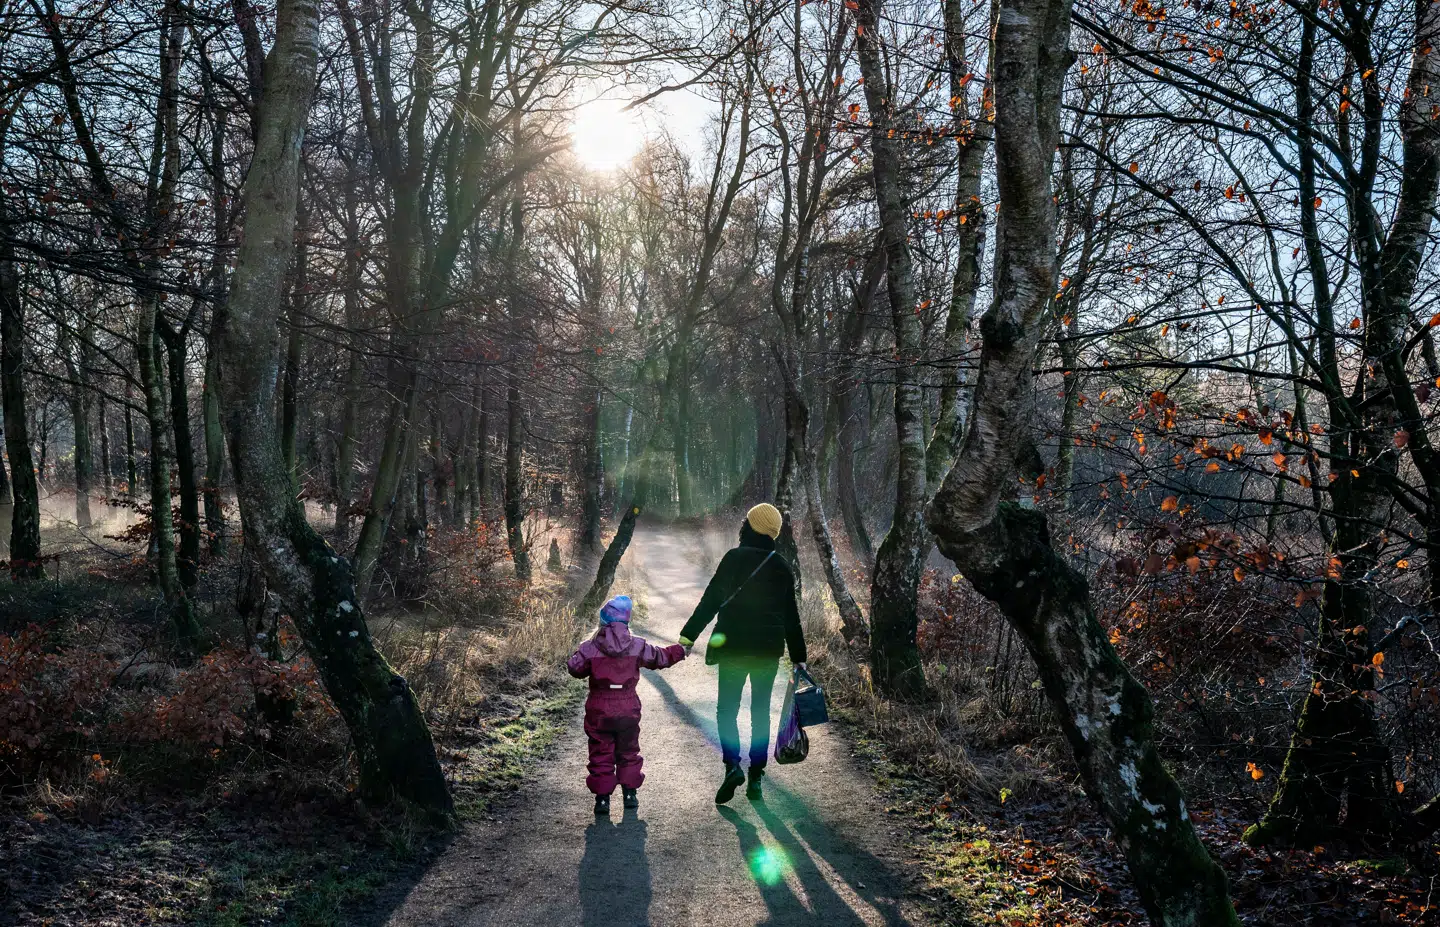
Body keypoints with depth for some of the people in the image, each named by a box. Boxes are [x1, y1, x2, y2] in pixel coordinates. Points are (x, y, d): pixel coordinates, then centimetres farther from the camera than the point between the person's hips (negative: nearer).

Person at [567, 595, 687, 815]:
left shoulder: (591, 647, -11)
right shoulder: (638, 646, -5)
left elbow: (574, 668, -3)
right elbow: (660, 657, 7)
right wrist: (680, 651, 25)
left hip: (599, 711, -2)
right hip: (628, 708, 2)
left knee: (601, 753, 7)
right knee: (628, 751, 19)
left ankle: (602, 797, 5)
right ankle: (630, 793, 22)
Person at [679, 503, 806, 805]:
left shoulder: (734, 558, -6)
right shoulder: (782, 567, 7)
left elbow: (711, 600, -10)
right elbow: (791, 615, 11)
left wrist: (688, 636, -7)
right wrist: (798, 655, 18)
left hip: (733, 646, -3)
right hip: (769, 649, 3)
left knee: (727, 708, 5)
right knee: (761, 711, 11)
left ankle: (732, 765, -17)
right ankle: (755, 779, 11)